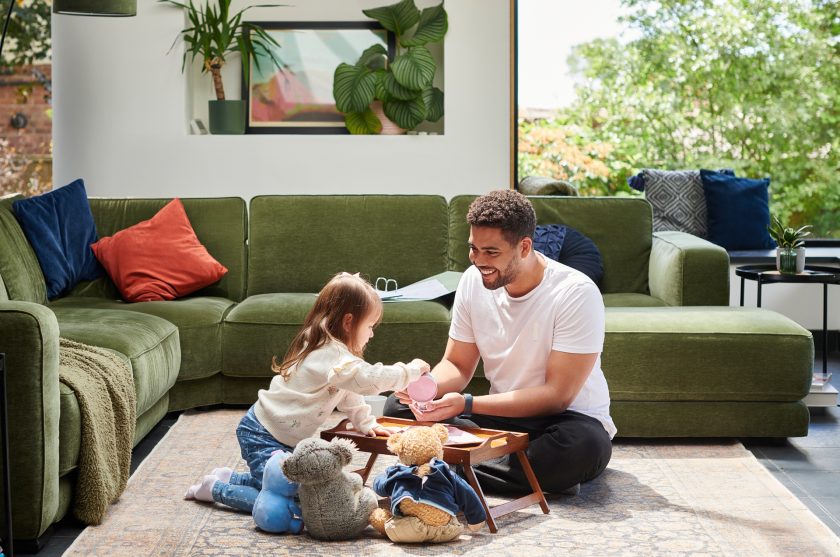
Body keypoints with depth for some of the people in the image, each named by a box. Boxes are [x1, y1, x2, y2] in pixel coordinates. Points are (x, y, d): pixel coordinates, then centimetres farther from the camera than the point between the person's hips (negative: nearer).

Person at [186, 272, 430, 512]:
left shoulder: (327, 348, 9)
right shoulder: (333, 355, -24)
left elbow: (348, 396, 19)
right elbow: (370, 379, -34)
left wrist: (367, 424, 11)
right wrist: (411, 370, -23)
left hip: (281, 437, 10)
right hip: (262, 436, -10)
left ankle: (230, 478, 25)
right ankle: (215, 488, 2)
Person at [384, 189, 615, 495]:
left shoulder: (576, 293, -21)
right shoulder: (473, 280, -5)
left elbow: (556, 395, -22)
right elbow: (457, 365, 4)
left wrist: (467, 404, -30)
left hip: (565, 417, -4)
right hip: (502, 413, 5)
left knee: (585, 445, -40)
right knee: (398, 407, -13)